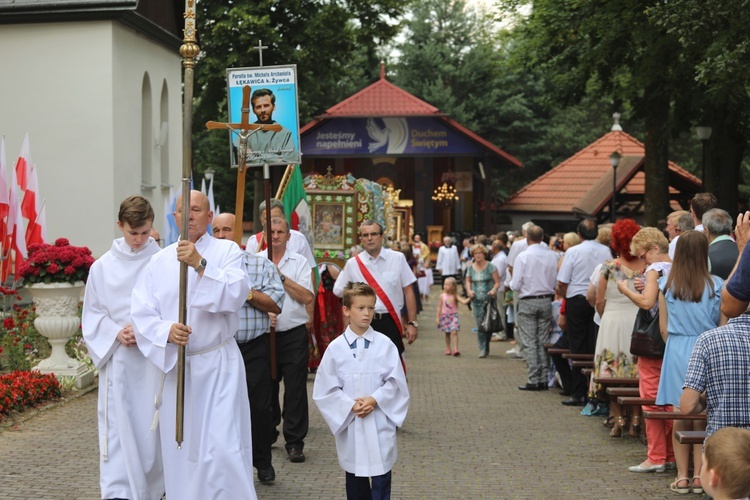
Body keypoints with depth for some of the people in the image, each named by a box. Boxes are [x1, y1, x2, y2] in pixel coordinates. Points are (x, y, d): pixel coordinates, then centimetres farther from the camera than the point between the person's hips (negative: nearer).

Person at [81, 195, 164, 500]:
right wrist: (116, 333, -9)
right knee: (118, 427, -4)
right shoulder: (103, 267, 3)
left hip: (155, 358, 0)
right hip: (117, 359, 0)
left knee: (153, 426, 7)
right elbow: (92, 315, 7)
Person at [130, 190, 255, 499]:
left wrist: (200, 264, -25)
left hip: (218, 365, -3)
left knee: (223, 447, -9)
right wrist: (166, 330, -17)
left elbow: (236, 294, -16)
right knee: (180, 448, 9)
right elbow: (141, 312, 1)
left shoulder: (227, 251, 0)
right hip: (174, 365, 3)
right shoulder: (160, 261, 6)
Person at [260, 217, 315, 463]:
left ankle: (294, 442, 3)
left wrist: (281, 277, -10)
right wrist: (264, 312, -15)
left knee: (295, 389, -3)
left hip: (294, 334, -1)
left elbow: (307, 297, -6)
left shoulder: (299, 262, 4)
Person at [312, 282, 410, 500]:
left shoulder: (385, 345, -4)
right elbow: (325, 389, -1)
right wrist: (351, 405, -13)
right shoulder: (336, 348, -3)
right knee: (354, 476, 14)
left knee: (381, 474, 1)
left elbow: (395, 382, -2)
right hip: (349, 422, 1)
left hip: (379, 423, -1)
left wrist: (374, 400, -15)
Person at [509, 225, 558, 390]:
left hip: (527, 302, -4)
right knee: (544, 341, 10)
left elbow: (516, 285, -11)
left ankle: (534, 380, -1)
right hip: (546, 301, 4)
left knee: (531, 342, 0)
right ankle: (544, 379, 11)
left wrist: (511, 283, 10)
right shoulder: (552, 256, -2)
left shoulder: (523, 257, -12)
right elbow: (557, 281, 2)